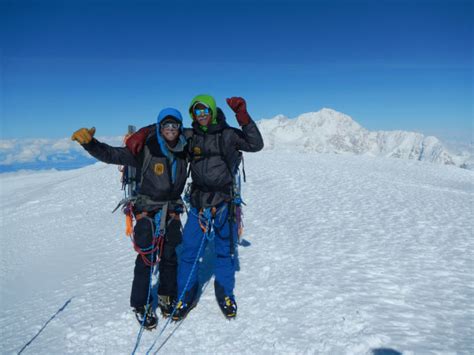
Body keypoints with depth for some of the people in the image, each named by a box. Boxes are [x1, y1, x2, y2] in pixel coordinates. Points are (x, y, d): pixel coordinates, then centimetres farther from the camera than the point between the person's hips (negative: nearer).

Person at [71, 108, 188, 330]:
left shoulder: (184, 150, -3)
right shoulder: (145, 150, -14)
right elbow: (110, 155, -18)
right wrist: (88, 142, -31)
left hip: (172, 210, 4)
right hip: (148, 210, -4)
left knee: (170, 256, 10)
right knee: (146, 256, -5)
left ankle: (166, 296, 29)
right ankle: (140, 304, 13)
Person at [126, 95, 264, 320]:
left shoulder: (228, 134, -2)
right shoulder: (189, 136, 3)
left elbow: (255, 144, -13)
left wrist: (243, 116, -22)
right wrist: (141, 133, -6)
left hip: (226, 202, -1)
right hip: (198, 202, 1)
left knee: (225, 250, 12)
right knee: (189, 251, 4)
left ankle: (225, 294, 33)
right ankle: (186, 297, 25)